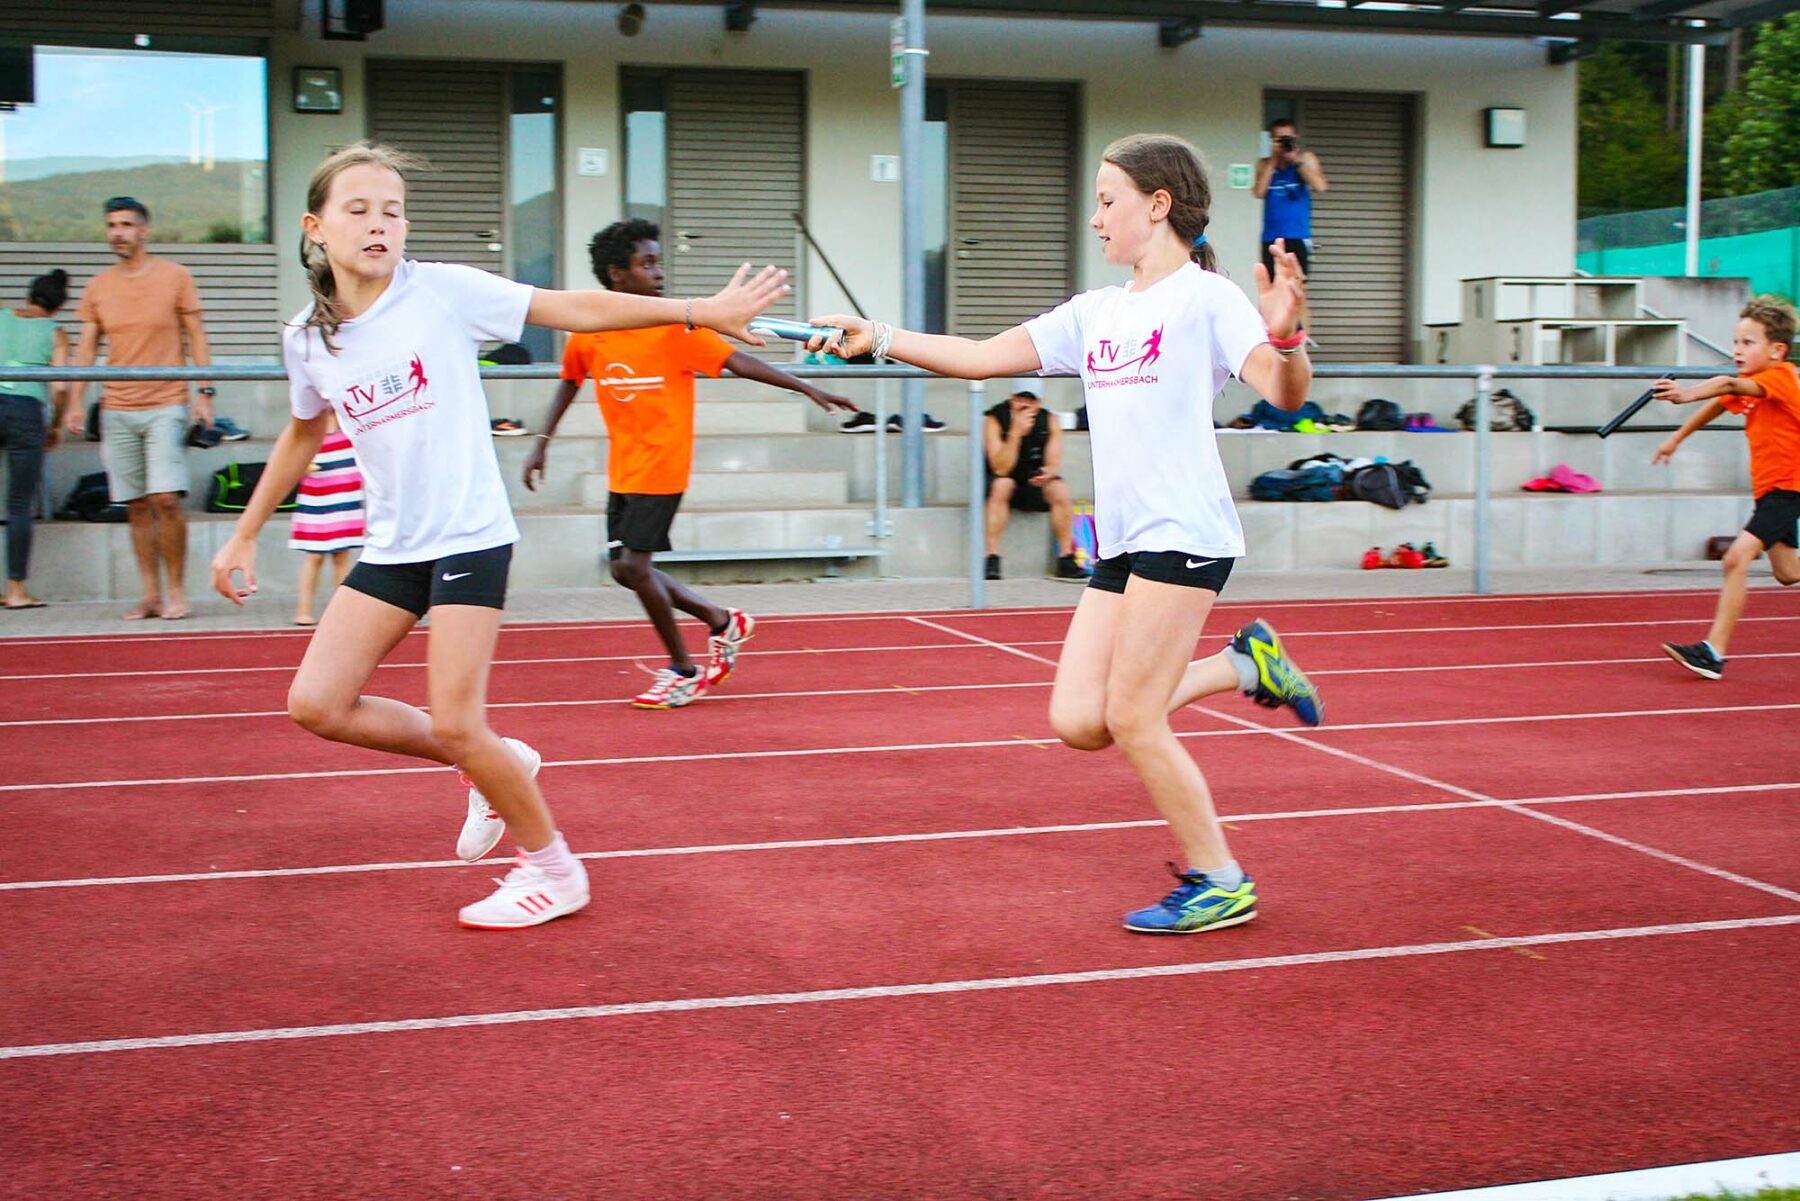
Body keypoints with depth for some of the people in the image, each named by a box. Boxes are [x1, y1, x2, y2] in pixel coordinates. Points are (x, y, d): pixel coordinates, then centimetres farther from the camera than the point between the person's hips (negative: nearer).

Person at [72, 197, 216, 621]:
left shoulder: (175, 277, 3)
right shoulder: (98, 287, 11)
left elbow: (196, 337, 4)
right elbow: (86, 347, 13)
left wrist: (205, 393, -4)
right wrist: (76, 403, 5)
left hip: (165, 405, -3)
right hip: (116, 410, 3)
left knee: (166, 499, -12)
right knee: (137, 506, 4)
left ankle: (176, 591, -1)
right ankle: (151, 595, 10)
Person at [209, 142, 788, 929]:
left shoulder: (443, 291, -11)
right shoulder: (306, 339, 3)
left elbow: (579, 309, -10)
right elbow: (303, 436, 20)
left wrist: (702, 311, -15)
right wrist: (244, 535, 24)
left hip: (469, 538, -5)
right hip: (391, 545, 6)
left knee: (454, 723, -10)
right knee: (316, 703, -1)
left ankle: (553, 870, 12)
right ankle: (491, 766, 18)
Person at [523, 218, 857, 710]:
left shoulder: (675, 327, -12)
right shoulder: (586, 335, 0)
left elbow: (739, 362, -13)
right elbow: (569, 384, 17)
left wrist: (808, 389, -19)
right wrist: (542, 443, 14)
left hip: (662, 466, -5)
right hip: (621, 470, 6)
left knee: (634, 564, -10)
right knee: (625, 569, 7)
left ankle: (684, 670, 7)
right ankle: (724, 623, 26)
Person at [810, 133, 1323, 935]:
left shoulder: (1205, 297, -5)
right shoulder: (1096, 313, 17)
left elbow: (1285, 394, -17)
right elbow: (981, 357, 17)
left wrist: (1285, 335, -38)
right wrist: (877, 339, 10)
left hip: (1183, 534, -8)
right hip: (1122, 542, 8)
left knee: (1131, 718, -8)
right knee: (1077, 722, 2)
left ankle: (1219, 884, 9)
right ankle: (1243, 665, 18)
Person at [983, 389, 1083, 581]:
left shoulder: (1050, 421, -6)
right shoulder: (995, 420, -15)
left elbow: (1054, 464, -10)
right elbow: (1001, 469, -24)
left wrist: (1048, 473, -35)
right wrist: (1015, 433, -35)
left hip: (1034, 486, 3)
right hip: (1005, 487, -2)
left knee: (1060, 489, -26)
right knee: (1002, 484, -35)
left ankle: (1066, 559, -18)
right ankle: (992, 558, -34)